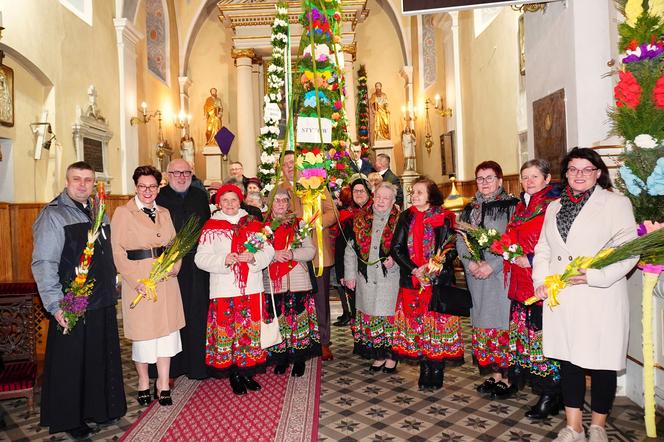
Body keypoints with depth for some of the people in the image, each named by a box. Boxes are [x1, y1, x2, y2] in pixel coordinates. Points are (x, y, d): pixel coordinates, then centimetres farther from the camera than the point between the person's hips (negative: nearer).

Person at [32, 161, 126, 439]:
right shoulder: (53, 215, -10)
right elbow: (43, 264, -16)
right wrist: (56, 305, -20)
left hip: (103, 304, 6)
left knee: (103, 360, 16)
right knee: (71, 364, 8)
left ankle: (100, 409, 33)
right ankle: (70, 420, 26)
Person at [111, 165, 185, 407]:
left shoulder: (164, 213, 12)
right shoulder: (123, 213, -4)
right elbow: (117, 252, -8)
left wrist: (173, 267, -8)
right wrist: (137, 282, -16)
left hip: (166, 280, 4)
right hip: (139, 282, -4)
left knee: (167, 330, 7)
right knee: (143, 333, 7)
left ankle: (163, 384, 21)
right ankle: (143, 383, 27)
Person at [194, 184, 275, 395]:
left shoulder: (253, 223, 9)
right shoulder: (211, 227, 3)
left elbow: (268, 250, 5)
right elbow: (201, 257, -4)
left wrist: (254, 257, -15)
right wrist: (223, 260, -19)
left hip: (251, 288, 2)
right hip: (224, 289, -2)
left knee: (251, 329, 7)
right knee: (226, 329, 2)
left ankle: (248, 373, 22)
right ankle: (233, 375, 18)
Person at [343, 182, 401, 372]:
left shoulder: (400, 221, -3)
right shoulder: (360, 219, 6)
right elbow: (350, 248, 10)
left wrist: (395, 259, -18)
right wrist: (350, 274, 6)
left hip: (391, 279, -3)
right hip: (366, 278, 3)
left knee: (389, 315, 2)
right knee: (370, 314, 9)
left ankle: (391, 355, 20)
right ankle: (378, 356, 24)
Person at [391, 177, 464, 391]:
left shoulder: (444, 218, -1)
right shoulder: (407, 217, 8)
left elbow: (453, 248, -5)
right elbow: (396, 248, 3)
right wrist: (414, 269, -10)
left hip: (439, 280, -3)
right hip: (412, 281, 3)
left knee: (438, 323, 0)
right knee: (416, 324, 5)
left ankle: (437, 373, 11)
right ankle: (425, 371, 17)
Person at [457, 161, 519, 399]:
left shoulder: (512, 206, -3)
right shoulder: (469, 209, 15)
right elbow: (460, 239, 10)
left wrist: (492, 265, -17)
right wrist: (470, 262, -7)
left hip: (501, 274, -5)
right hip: (475, 276, 6)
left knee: (502, 323, -3)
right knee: (482, 324, 10)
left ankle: (508, 377, 10)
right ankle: (494, 374, 22)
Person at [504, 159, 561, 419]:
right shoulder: (521, 206, 16)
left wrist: (532, 260, -17)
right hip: (521, 280, 8)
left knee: (544, 335, -2)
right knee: (524, 332, 13)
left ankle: (550, 396, 10)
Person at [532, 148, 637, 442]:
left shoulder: (616, 203, -1)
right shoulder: (555, 207, 15)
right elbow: (543, 249, 15)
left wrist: (594, 276, -20)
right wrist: (541, 280, 1)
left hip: (600, 300, -4)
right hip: (561, 299, 4)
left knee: (601, 363, 6)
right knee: (568, 360, 11)